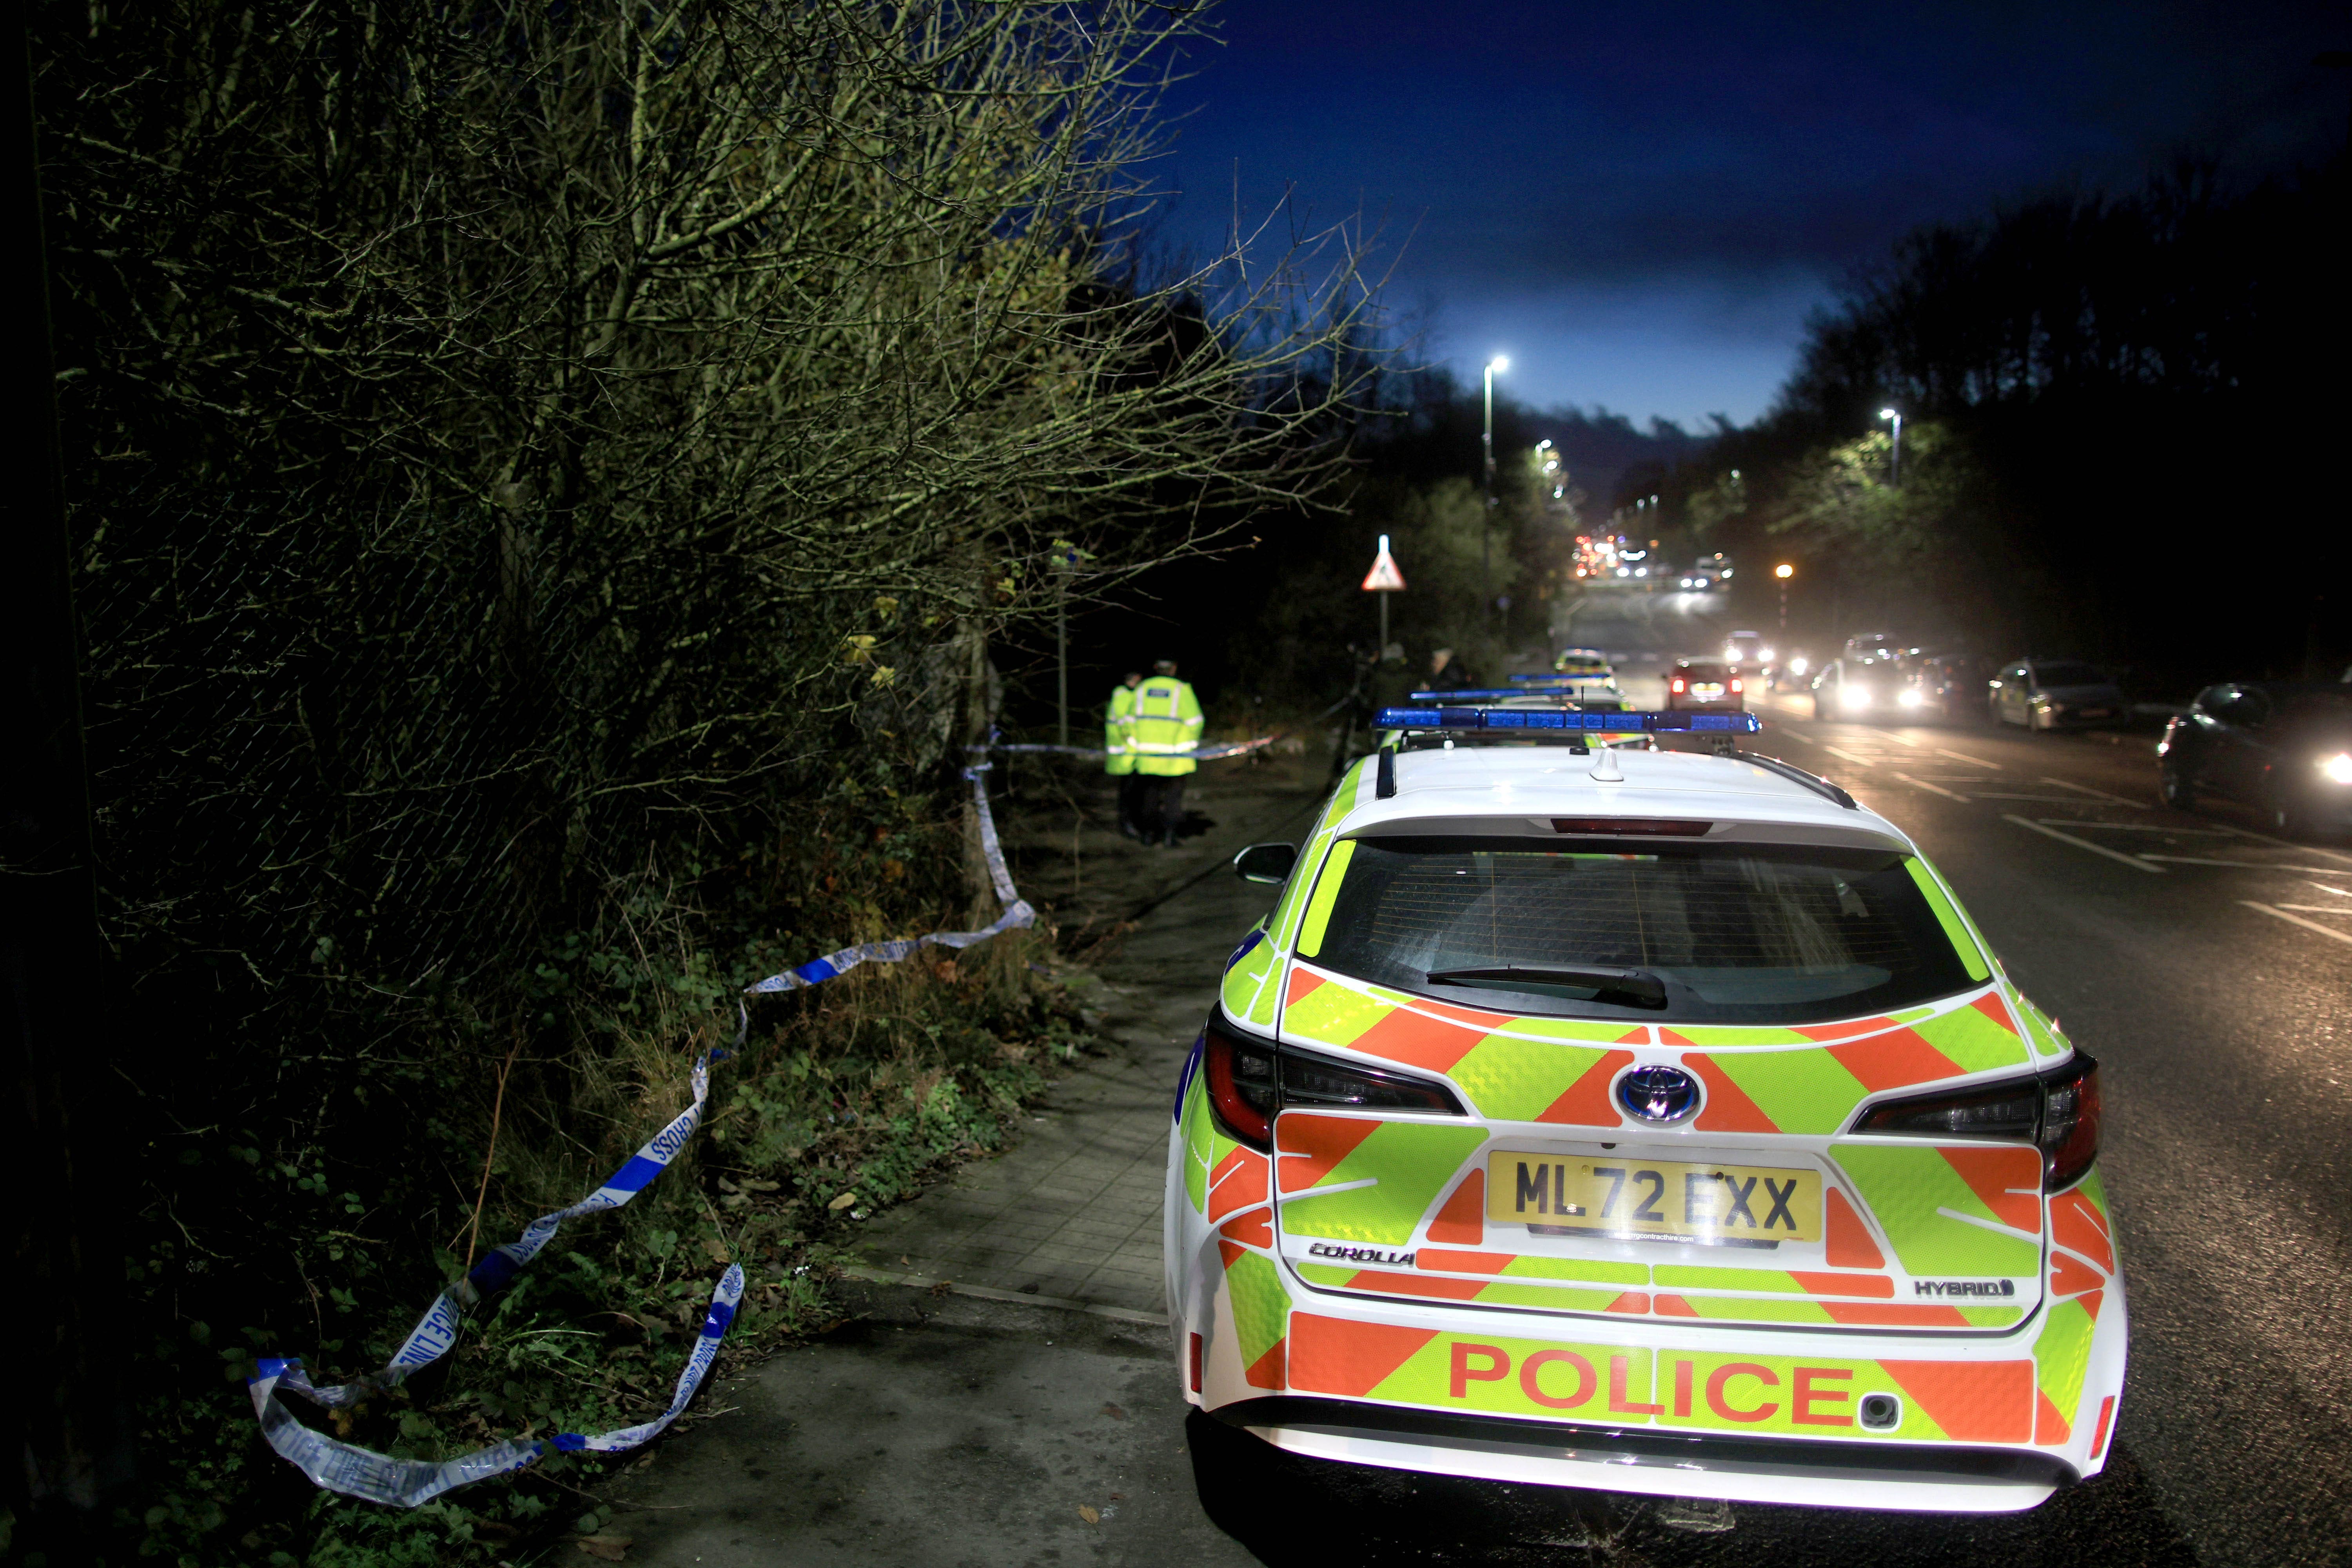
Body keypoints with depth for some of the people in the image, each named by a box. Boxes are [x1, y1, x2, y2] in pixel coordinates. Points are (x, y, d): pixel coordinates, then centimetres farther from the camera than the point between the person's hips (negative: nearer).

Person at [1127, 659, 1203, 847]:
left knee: (1150, 792, 14)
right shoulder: (1181, 690, -6)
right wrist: (1192, 744, 6)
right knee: (1173, 793, 5)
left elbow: (1131, 720, 9)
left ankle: (1149, 832, 15)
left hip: (1147, 753, 3)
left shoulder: (1142, 689, 6)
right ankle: (1170, 833, -2)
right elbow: (1194, 721, -7)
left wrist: (1133, 744, 17)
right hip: (1174, 755, -3)